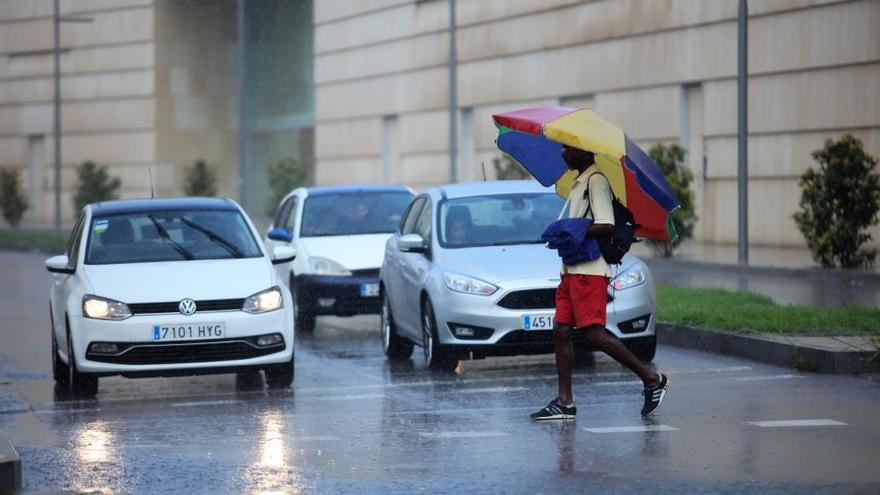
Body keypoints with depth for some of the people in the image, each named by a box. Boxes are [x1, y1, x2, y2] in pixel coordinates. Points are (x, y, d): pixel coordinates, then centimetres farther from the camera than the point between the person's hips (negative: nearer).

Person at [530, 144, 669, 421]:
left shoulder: (596, 180, -10)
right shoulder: (579, 183, 20)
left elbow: (607, 226, -19)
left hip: (590, 271, -10)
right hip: (573, 270, 10)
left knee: (593, 334, -13)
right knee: (561, 332, 4)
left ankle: (652, 379, -4)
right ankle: (565, 403, 5)